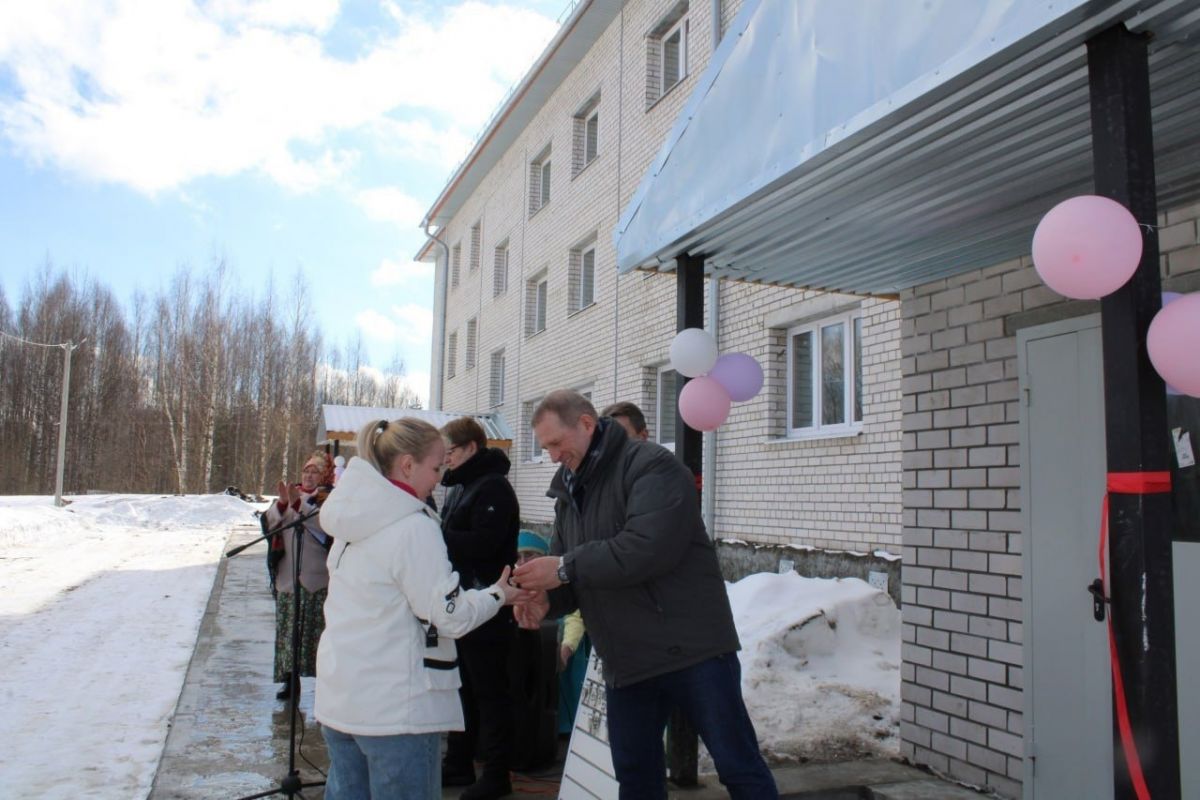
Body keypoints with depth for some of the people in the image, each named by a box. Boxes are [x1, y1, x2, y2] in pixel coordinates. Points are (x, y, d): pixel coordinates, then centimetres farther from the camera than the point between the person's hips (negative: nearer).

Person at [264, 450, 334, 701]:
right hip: (288, 576, 5)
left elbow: (324, 524, -20)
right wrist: (282, 503, -13)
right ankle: (291, 681, 15)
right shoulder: (292, 493, 15)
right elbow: (268, 523, 5)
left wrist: (298, 504, -27)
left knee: (321, 631, -4)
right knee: (288, 631, 7)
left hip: (318, 579, -5)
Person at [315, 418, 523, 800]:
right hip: (394, 707, -8)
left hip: (338, 696, 9)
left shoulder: (354, 521, 8)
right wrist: (498, 594, 1)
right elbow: (450, 617, -16)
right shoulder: (414, 527, -18)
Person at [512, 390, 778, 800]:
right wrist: (547, 599, -9)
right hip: (625, 663, 8)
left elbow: (649, 548, -28)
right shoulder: (569, 491, 13)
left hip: (690, 647, -7)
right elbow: (576, 575, 14)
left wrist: (565, 568, -24)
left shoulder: (653, 467, -14)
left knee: (738, 765, 1)